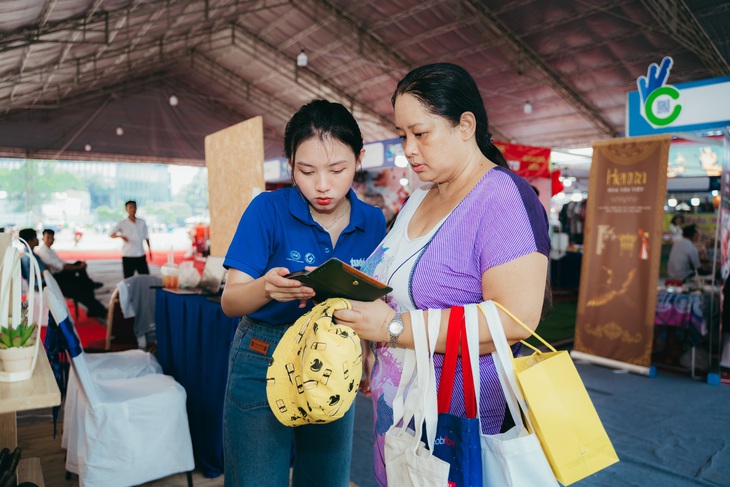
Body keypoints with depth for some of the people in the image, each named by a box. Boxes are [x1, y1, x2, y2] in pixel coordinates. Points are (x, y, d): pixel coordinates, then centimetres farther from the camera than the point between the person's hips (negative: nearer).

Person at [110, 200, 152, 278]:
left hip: (141, 255, 3)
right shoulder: (122, 223, -2)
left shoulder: (142, 222, 8)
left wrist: (150, 250, 12)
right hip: (128, 256, -3)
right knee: (128, 278, 2)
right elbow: (111, 234, -7)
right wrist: (120, 235, -27)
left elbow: (146, 237, 14)